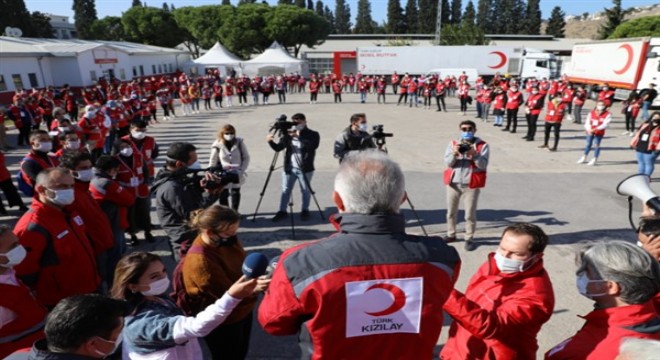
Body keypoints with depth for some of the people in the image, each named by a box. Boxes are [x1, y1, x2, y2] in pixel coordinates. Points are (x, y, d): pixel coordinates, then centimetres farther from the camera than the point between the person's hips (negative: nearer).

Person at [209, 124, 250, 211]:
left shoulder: (239, 142, -9)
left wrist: (242, 170, -10)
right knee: (223, 195, 5)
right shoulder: (218, 145, -13)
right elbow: (212, 162, -2)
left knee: (236, 193, 16)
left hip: (236, 174, 2)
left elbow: (246, 157, -1)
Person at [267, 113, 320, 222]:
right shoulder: (289, 134, 5)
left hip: (305, 169, -3)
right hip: (289, 168, 3)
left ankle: (305, 211, 25)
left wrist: (299, 136, -27)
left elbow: (313, 146, -24)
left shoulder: (313, 135, -4)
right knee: (285, 190, 9)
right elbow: (278, 148, 3)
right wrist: (271, 142, -17)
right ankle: (282, 211, 19)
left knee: (305, 191, 8)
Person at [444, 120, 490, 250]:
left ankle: (469, 239, 13)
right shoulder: (453, 143, 7)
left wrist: (474, 154, -25)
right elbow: (448, 163, -2)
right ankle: (451, 235, 30)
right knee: (451, 211, 14)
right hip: (453, 183, 3)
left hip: (471, 184, -3)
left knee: (470, 214, 0)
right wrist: (454, 153, -20)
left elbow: (483, 165, -10)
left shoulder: (482, 145, 0)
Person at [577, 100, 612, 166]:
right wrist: (589, 129, -24)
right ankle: (584, 158, 30)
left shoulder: (607, 114, -10)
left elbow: (605, 124, -19)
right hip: (590, 132, 3)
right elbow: (587, 122, -5)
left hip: (599, 133, -3)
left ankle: (594, 159, 2)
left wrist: (595, 129, -31)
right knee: (588, 144, 14)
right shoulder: (591, 113, -2)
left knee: (596, 145, -7)